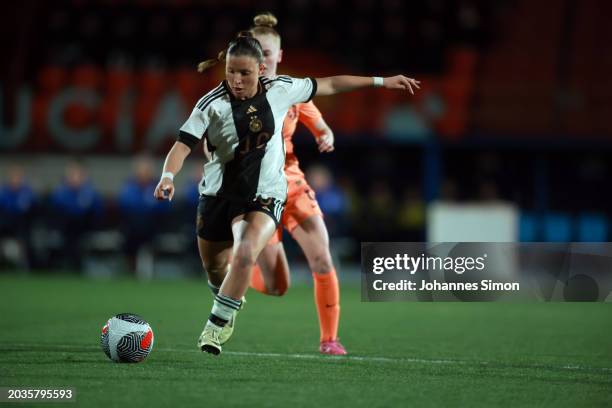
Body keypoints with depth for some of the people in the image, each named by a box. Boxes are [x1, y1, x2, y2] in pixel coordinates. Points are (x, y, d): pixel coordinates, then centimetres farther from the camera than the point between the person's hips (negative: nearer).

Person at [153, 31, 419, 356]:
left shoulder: (280, 90, -6)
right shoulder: (212, 103, -13)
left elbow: (329, 85, 7)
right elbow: (183, 145, -19)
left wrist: (381, 81, 12)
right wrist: (168, 176, -39)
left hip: (264, 197, -1)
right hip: (218, 194, 1)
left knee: (245, 254, -28)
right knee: (214, 269, 14)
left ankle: (215, 326, -15)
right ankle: (230, 302, 51)